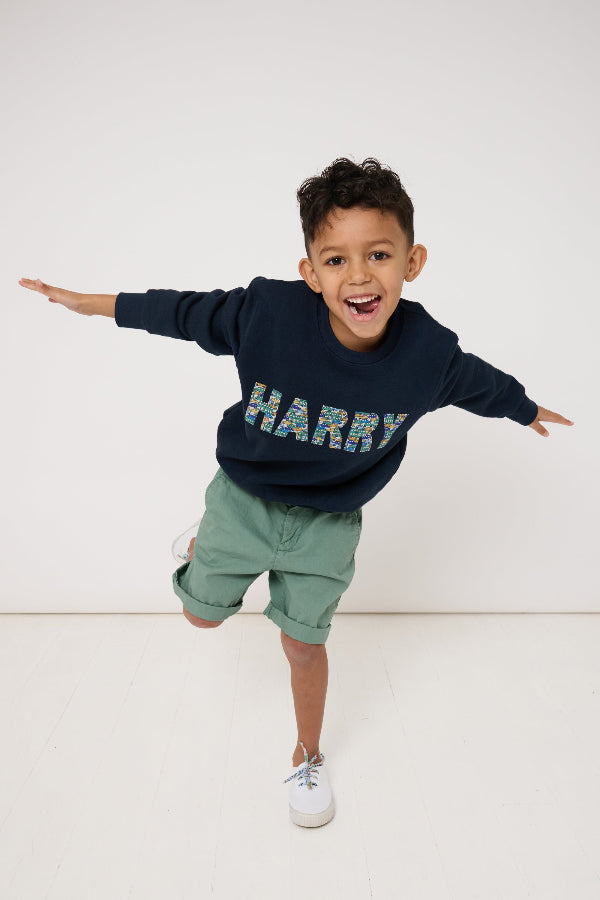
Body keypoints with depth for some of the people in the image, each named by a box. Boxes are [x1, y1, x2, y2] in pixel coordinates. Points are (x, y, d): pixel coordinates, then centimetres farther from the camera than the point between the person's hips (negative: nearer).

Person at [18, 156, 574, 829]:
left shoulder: (430, 352, -23)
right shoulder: (268, 311, -28)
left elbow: (482, 384, 0)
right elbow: (186, 312, -10)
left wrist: (527, 410, 20)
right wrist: (96, 303, 1)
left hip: (327, 523, 0)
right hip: (243, 497, 1)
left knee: (304, 643, 13)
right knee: (202, 615, 19)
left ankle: (308, 757, 43)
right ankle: (207, 545, 55)